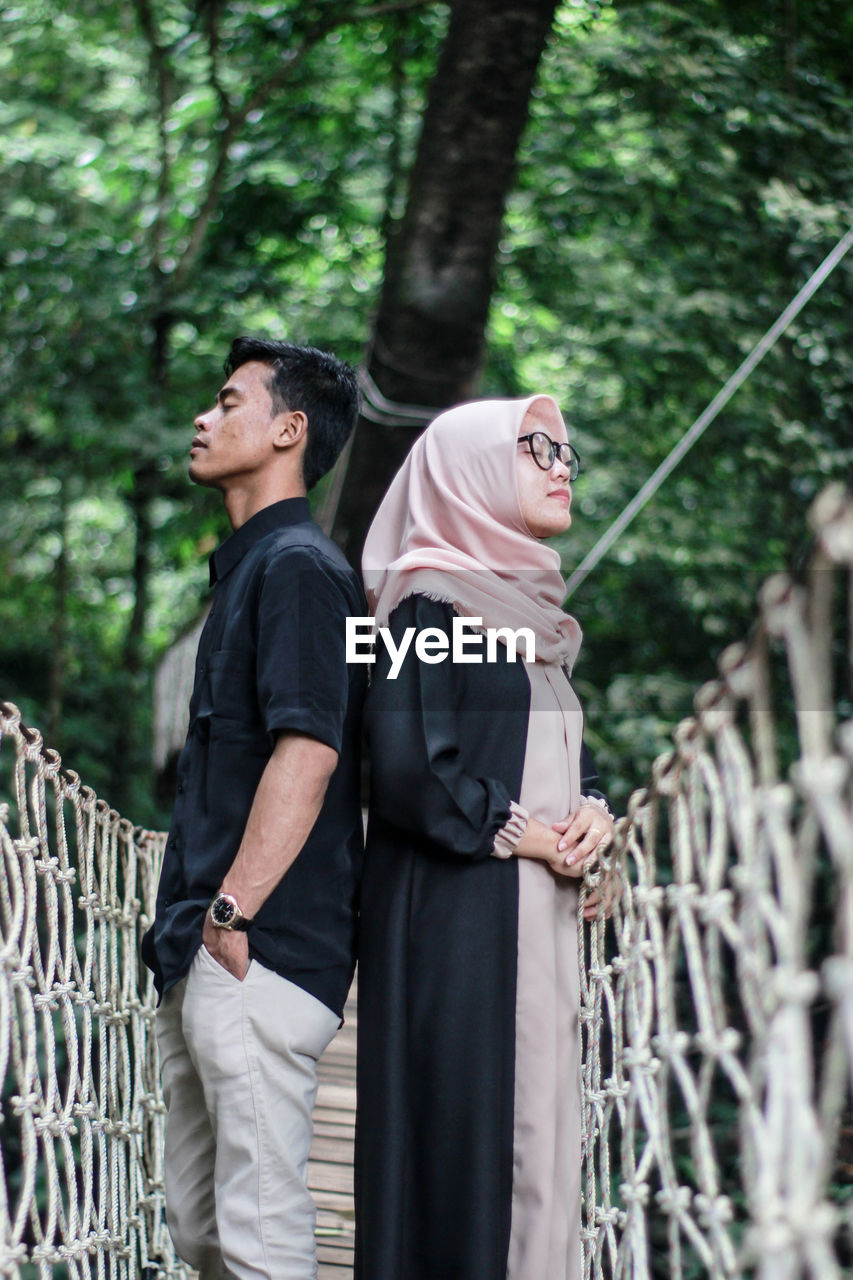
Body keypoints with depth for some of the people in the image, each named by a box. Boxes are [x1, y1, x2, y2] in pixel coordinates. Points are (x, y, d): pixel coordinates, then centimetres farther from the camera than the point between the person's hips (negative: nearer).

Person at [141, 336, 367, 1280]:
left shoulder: (298, 566, -9)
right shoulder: (246, 567, 22)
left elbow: (307, 750, -20)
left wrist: (234, 912, -21)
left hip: (256, 955, -11)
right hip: (198, 957, 11)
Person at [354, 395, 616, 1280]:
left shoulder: (530, 615, 18)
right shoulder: (431, 605, -9)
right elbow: (406, 769, -19)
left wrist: (591, 814, 2)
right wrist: (522, 834, -10)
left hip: (540, 920, 9)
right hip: (457, 917, -9)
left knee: (538, 1129, 8)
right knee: (462, 1135, -7)